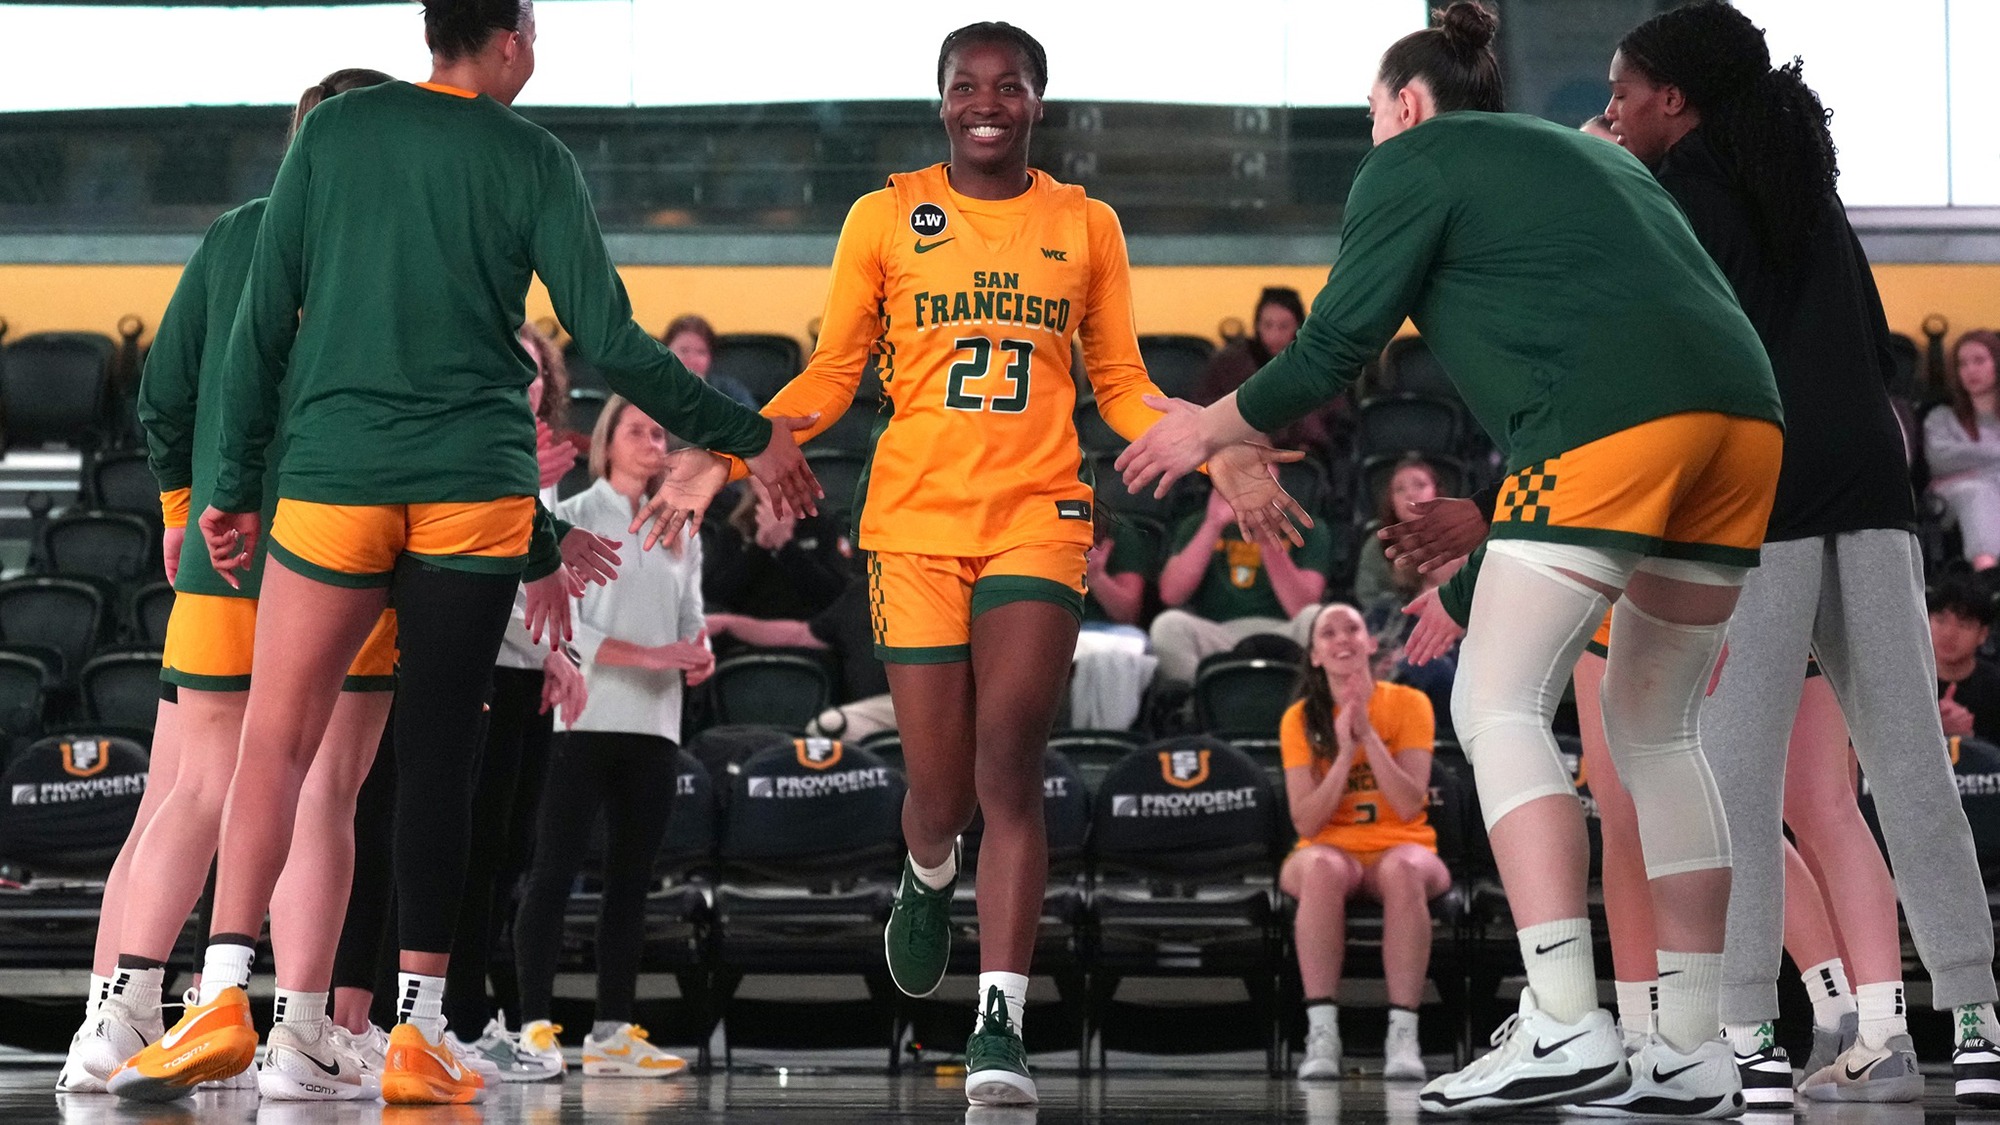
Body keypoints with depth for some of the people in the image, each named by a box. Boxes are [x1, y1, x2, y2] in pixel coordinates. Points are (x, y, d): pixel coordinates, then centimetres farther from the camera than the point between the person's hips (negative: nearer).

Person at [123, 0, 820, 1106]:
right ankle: (418, 1035, 2)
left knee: (275, 740, 4)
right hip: (477, 488, -1)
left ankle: (223, 994, -10)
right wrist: (745, 438, 9)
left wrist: (234, 486, 12)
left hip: (334, 480, 1)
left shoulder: (332, 131, 7)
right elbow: (611, 343, -1)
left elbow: (262, 324, 5)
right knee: (439, 756, 3)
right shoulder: (532, 160, 3)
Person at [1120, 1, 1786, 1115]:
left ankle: (1565, 1026, -17)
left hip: (1609, 424, -8)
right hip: (1742, 411, 8)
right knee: (1656, 723, 15)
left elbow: (1337, 344, 8)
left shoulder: (1415, 160, 10)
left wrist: (1213, 428, 24)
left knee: (1499, 703, -4)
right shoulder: (1583, 153, 32)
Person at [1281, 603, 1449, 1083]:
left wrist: (1368, 735, -18)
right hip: (1331, 849, 0)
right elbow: (1306, 823, -7)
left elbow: (1410, 807, -10)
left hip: (1398, 848, 0)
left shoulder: (1408, 704, 0)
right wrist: (1344, 753, -18)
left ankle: (1403, 1035, -40)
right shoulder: (1300, 719, 2)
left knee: (1404, 868, -38)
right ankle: (1321, 1034, -41)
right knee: (1321, 867, -38)